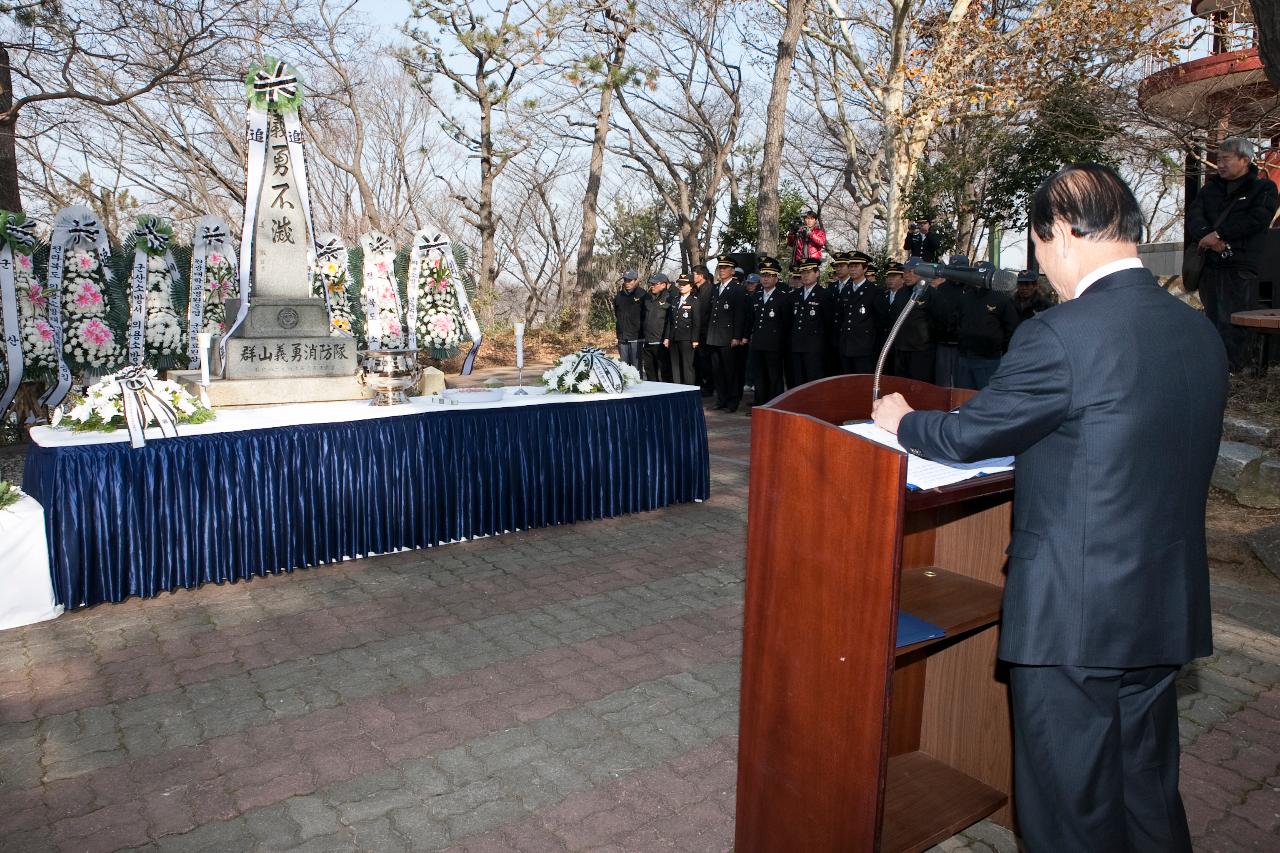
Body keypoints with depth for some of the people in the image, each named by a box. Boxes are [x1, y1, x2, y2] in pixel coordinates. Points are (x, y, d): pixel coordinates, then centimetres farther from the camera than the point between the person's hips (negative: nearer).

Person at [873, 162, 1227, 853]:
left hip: (1072, 618, -7)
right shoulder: (1200, 333, 4)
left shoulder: (1060, 335, -21)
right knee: (1150, 796, 26)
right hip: (1168, 613, 8)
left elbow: (967, 434, -11)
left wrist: (900, 421, 8)